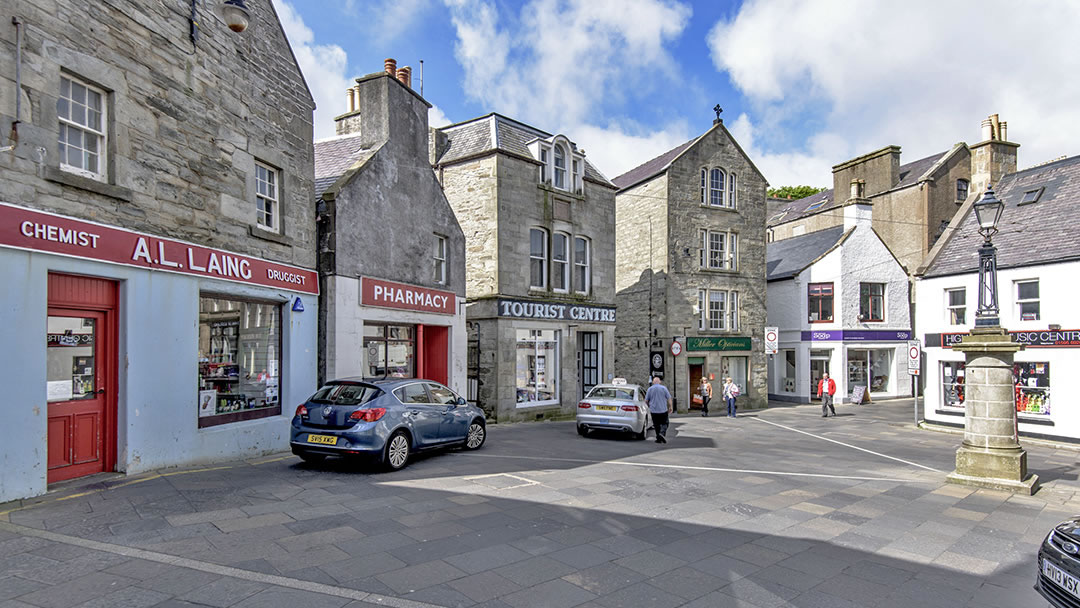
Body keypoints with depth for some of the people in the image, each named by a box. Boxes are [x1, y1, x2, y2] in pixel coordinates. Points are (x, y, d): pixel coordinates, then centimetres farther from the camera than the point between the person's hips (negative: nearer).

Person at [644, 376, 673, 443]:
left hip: (653, 410, 1)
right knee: (664, 423, 9)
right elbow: (669, 398, -3)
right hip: (663, 410, -1)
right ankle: (662, 433, -15)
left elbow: (646, 400, 3)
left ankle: (659, 439, 10)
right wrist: (670, 407, 7)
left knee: (657, 425, 10)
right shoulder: (664, 388, -1)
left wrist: (649, 406, 22)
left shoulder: (650, 389, 1)